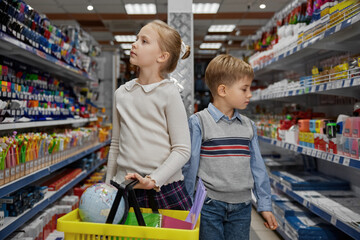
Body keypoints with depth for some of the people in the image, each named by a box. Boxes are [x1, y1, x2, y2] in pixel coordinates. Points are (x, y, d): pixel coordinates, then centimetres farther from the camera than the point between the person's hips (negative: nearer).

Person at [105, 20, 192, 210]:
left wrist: (154, 180, -19)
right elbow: (116, 144, 14)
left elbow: (182, 150, -9)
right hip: (124, 188, 4)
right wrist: (108, 186, 15)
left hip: (165, 188, -3)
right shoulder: (121, 93, 7)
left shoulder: (168, 93, -8)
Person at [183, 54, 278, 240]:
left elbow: (257, 166, 8)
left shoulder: (248, 125, 5)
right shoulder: (198, 122, -10)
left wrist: (265, 205, 9)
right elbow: (189, 166, -6)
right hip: (209, 206, -4)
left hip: (242, 207, 4)